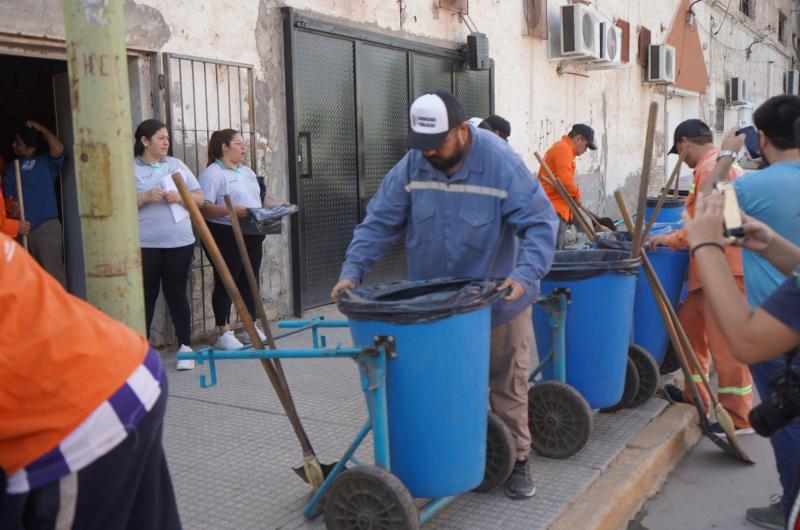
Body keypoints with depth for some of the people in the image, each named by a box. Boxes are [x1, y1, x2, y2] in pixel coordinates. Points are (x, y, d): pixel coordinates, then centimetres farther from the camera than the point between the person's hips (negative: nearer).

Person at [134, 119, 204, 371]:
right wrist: (145, 197, -18)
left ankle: (185, 346, 11)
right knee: (146, 295, 4)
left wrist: (179, 197, -8)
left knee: (177, 293, 6)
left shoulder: (177, 165, 13)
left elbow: (199, 198, 11)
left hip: (179, 242, 3)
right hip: (144, 244, -2)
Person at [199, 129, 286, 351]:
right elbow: (204, 207, -18)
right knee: (226, 283, -2)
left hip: (251, 235, 8)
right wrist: (232, 211, -29)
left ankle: (250, 326, 22)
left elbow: (260, 198, 26)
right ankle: (224, 334, 4)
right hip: (226, 236, -8)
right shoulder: (212, 173, -9)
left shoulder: (247, 172, 19)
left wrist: (276, 204, 8)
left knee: (250, 281, 12)